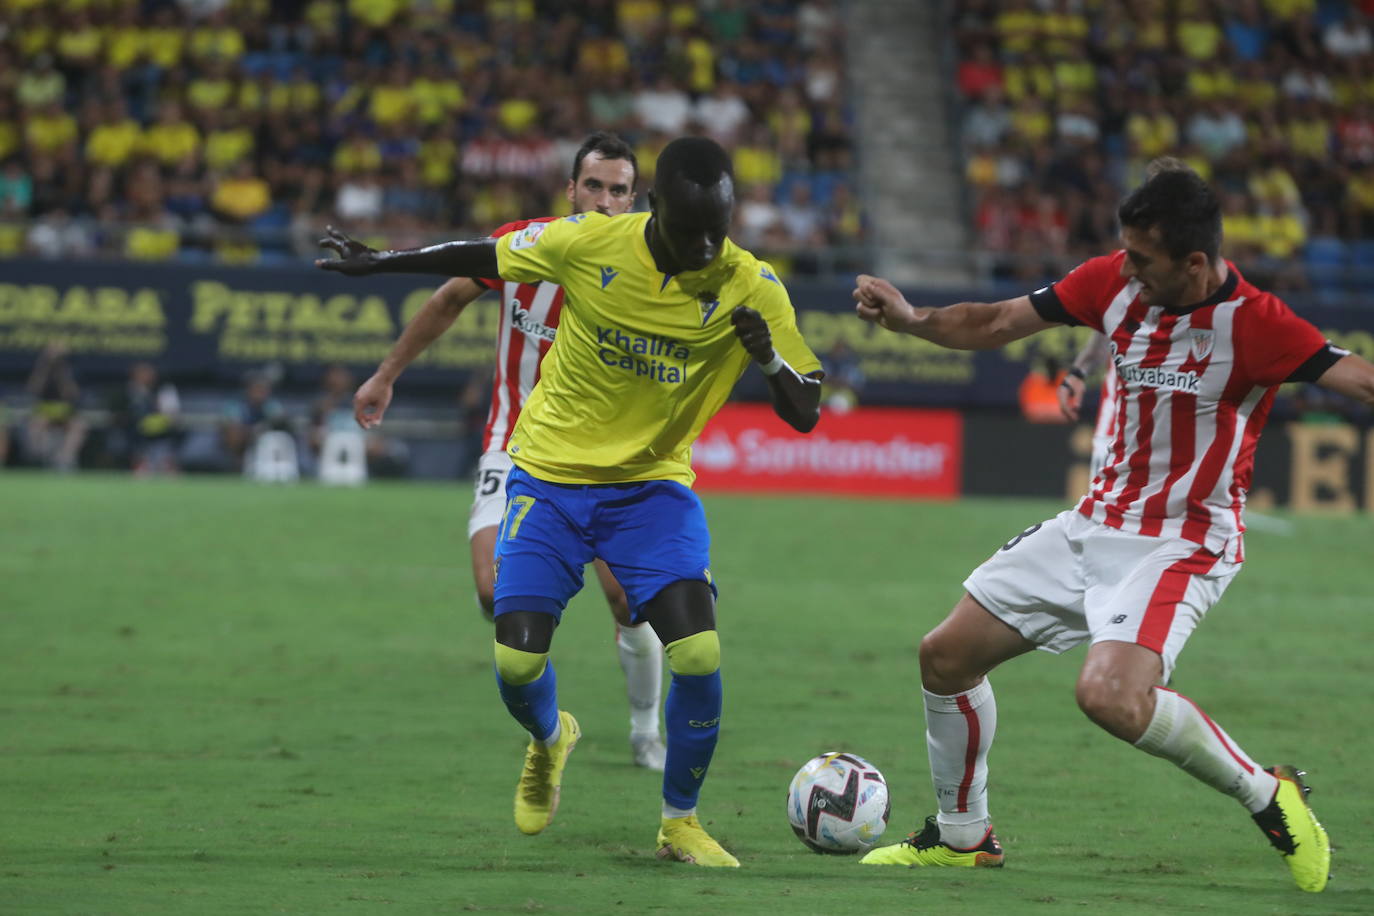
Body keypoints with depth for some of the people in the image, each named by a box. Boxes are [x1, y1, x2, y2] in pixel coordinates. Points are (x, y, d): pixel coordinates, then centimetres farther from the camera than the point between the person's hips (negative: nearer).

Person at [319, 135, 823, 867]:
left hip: (654, 488, 0)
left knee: (699, 654, -19)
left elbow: (805, 415, -11)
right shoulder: (589, 243, -15)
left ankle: (680, 822, 4)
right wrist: (375, 262, 11)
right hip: (550, 476, 0)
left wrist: (768, 359, -32)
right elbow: (484, 258, 3)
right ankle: (549, 739, 29)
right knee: (516, 663, -10)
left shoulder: (751, 287, -14)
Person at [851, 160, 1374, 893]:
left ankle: (1266, 795, -10)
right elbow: (995, 324, 6)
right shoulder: (1113, 282, -4)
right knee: (946, 656, 10)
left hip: (1182, 543, -7)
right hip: (1097, 522, 7)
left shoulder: (1253, 323, -22)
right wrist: (911, 320, -9)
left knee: (1109, 694, -32)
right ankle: (962, 834, 32)